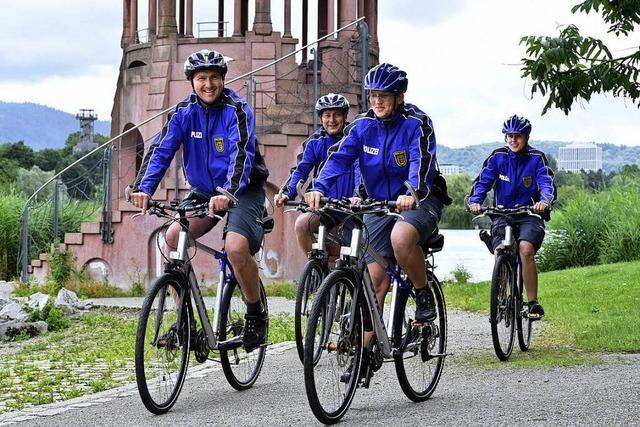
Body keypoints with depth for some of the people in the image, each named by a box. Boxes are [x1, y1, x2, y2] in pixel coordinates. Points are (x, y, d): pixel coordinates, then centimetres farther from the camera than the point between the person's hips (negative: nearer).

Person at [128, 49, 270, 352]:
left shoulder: (237, 110, -16)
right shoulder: (184, 112, -4)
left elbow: (241, 153, -30)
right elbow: (161, 150, -12)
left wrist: (228, 192, -47)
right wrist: (143, 188, -30)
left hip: (243, 191, -5)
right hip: (203, 191, 5)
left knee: (236, 247, -29)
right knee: (172, 237, -18)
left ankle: (256, 313, -4)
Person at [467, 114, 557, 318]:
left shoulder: (537, 158, -4)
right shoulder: (497, 157, 1)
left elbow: (547, 183, -16)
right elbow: (482, 181, -7)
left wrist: (544, 201, -39)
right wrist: (474, 201, -27)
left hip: (529, 214, -2)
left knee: (526, 249, -28)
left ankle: (533, 302, -22)